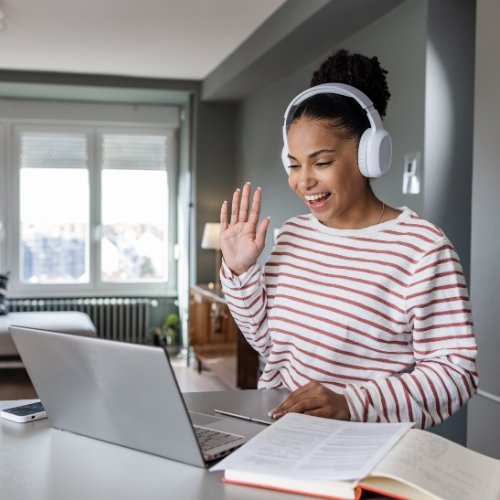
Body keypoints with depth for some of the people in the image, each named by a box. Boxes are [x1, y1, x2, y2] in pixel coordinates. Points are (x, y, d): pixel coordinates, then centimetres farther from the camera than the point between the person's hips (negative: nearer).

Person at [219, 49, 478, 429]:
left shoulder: (422, 248, -12)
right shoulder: (293, 235, 7)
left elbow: (456, 372, -14)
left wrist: (350, 404, -25)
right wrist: (240, 270, 0)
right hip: (282, 423, 6)